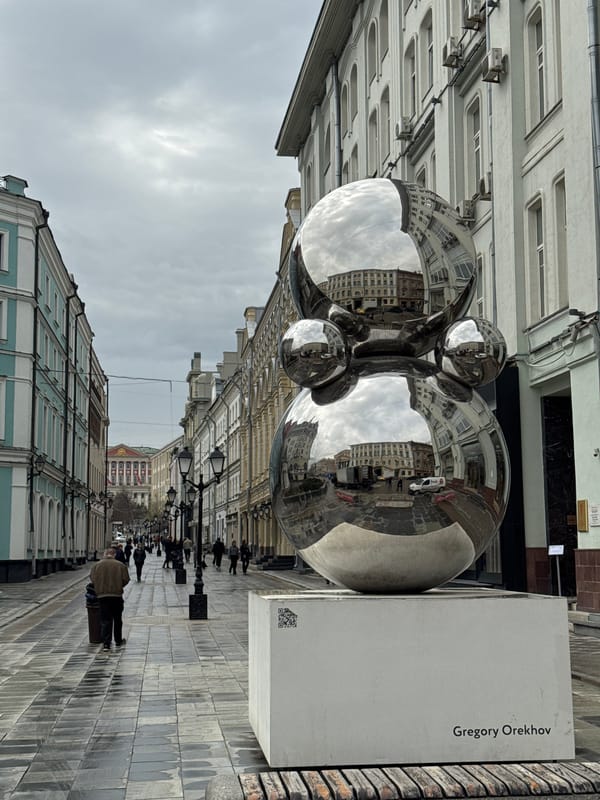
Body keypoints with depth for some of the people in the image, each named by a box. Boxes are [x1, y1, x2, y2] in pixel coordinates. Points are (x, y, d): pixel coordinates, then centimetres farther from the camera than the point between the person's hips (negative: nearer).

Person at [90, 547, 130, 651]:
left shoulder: (97, 565, 0)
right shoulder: (120, 565, -2)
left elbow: (92, 579, -2)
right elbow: (126, 579, -3)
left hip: (102, 595, 0)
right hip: (117, 595, 0)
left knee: (105, 620, 2)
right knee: (117, 619, 15)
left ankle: (106, 643, -7)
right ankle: (118, 641, 25)